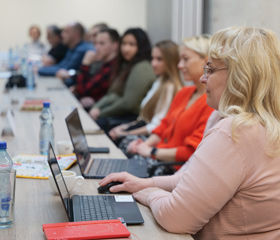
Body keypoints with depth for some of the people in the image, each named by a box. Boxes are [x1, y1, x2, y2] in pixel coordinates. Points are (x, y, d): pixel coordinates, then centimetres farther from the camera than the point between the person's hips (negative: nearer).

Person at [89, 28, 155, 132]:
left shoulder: (142, 68, -15)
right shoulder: (126, 65, 17)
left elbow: (128, 103, -19)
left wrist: (101, 113, -11)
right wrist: (97, 107, -1)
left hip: (132, 116, -9)